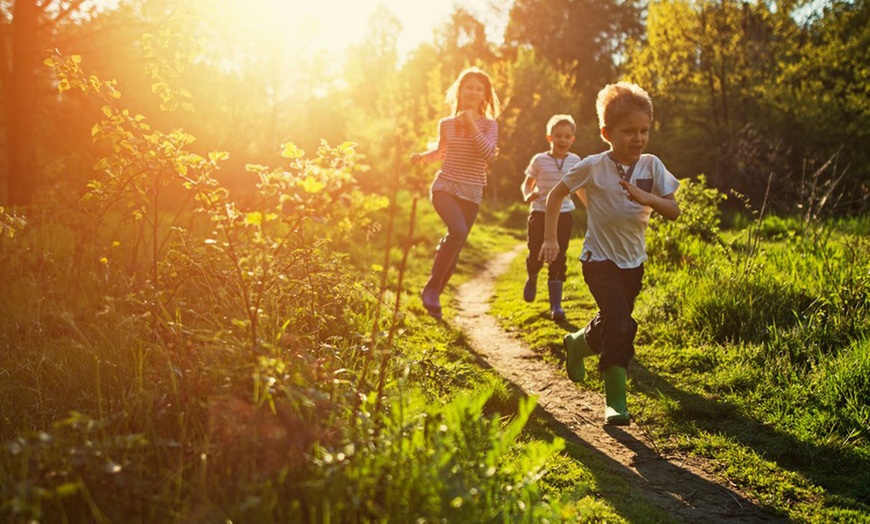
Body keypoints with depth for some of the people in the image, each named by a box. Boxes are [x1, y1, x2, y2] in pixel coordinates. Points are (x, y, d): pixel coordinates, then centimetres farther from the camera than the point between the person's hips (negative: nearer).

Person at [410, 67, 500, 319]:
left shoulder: (489, 125, 1)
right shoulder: (446, 123, 6)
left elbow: (489, 154, -16)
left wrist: (472, 125, -18)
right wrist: (422, 156, 5)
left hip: (471, 194, 1)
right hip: (445, 186, -1)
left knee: (454, 250, 5)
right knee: (458, 231, -29)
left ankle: (433, 295, 24)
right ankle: (431, 287, -16)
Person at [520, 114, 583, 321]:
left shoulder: (575, 161, 1)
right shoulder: (539, 160, -5)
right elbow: (527, 183, 2)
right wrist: (528, 195, -19)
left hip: (564, 214, 1)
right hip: (540, 213, -1)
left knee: (558, 259, -1)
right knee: (536, 255, 2)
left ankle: (556, 305, 2)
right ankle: (532, 279, 39)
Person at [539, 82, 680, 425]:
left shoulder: (651, 166, -7)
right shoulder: (593, 167, -15)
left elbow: (674, 212, -9)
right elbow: (556, 195, -2)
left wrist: (647, 198, -29)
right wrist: (550, 239, -7)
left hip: (634, 262, 5)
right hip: (599, 260, -5)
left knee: (611, 325, 18)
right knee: (621, 327, -19)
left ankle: (576, 344, 50)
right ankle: (615, 401, -4)